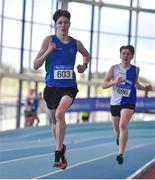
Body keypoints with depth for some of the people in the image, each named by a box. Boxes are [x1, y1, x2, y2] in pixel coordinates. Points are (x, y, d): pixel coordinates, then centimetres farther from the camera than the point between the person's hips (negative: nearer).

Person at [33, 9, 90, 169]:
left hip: (69, 86, -1)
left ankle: (58, 153, -23)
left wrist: (84, 65, 10)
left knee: (60, 114, -27)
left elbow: (86, 55, 29)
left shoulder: (76, 43, 5)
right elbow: (36, 65, -3)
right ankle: (61, 147, 41)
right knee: (55, 120, 14)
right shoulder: (49, 40, -1)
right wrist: (48, 51, -16)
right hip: (51, 86, 1)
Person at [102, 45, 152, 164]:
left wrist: (145, 88, 1)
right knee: (117, 129, 17)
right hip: (115, 102, 2)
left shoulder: (135, 70, 0)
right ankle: (119, 137, 57)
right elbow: (104, 85, -7)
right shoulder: (114, 68, -4)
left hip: (129, 102, -2)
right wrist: (114, 82, -26)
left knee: (123, 125, -25)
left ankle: (121, 154, -26)